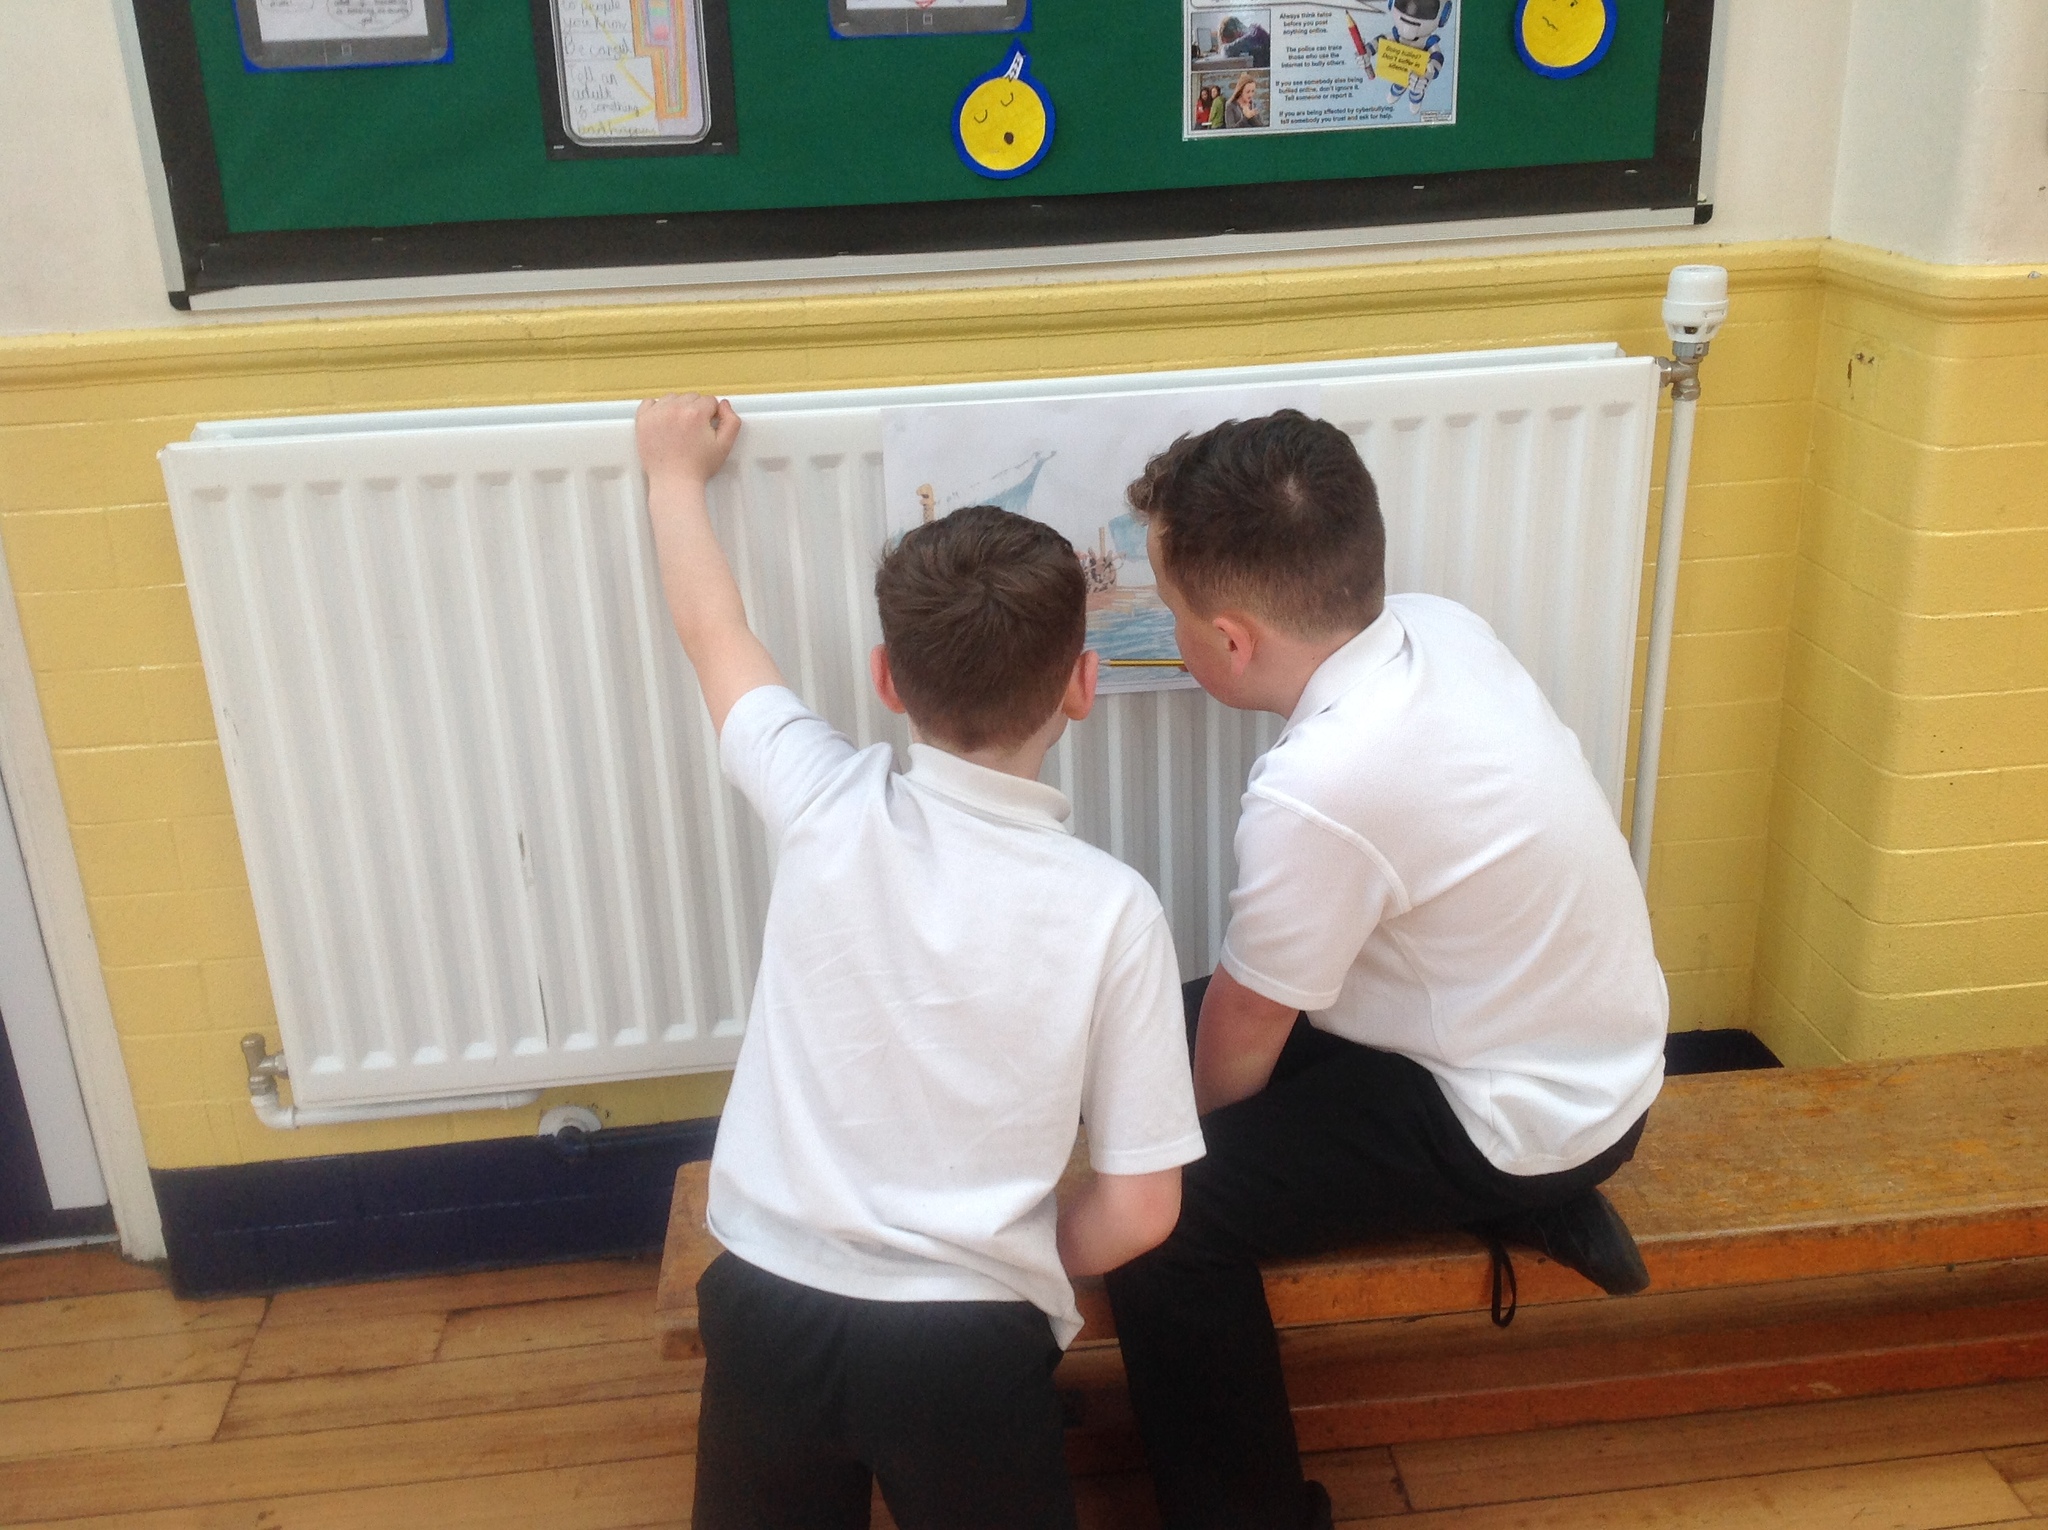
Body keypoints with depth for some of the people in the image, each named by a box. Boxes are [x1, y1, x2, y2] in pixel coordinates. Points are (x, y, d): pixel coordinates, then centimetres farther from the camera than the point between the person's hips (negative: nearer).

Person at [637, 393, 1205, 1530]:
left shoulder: (824, 810, -8)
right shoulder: (1111, 908, -12)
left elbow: (712, 631, 12)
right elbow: (1140, 1209, -6)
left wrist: (675, 469, 27)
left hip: (769, 1307, 2)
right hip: (965, 1346, -2)